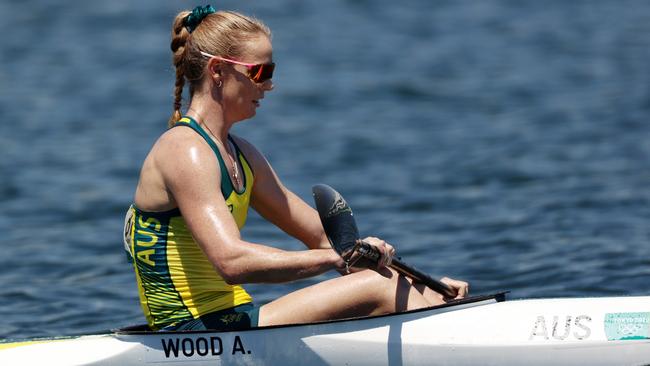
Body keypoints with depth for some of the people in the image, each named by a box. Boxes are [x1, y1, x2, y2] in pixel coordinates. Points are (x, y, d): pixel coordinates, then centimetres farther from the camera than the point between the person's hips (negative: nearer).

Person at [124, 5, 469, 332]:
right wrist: (339, 258, -32)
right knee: (383, 290, -18)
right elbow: (232, 262, -29)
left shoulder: (240, 154, 17)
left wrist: (416, 282, 7)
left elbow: (322, 235, 17)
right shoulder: (186, 152, -15)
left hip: (232, 323, 10)